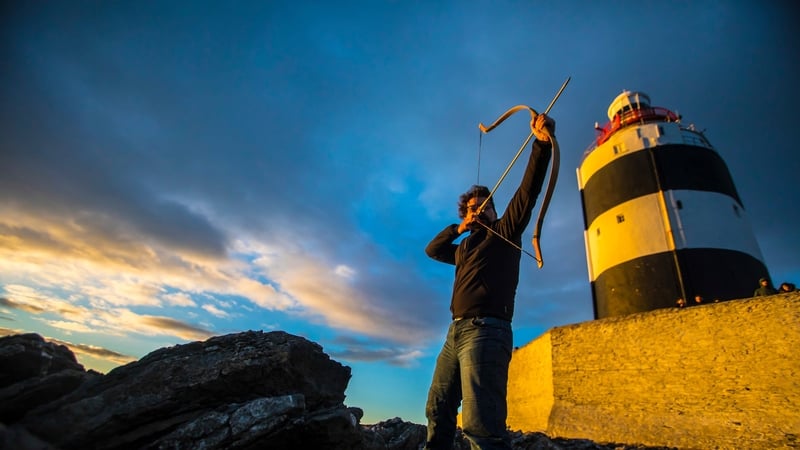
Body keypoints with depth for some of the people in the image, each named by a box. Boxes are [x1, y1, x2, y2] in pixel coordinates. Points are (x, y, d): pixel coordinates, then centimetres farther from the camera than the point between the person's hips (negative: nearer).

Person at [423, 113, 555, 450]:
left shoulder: (504, 231, 9)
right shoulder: (464, 248, 27)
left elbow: (528, 190, -4)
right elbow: (432, 250, 30)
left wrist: (542, 143, -18)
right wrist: (458, 228, 15)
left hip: (486, 330, -8)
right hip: (456, 331, 8)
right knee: (437, 410, 13)